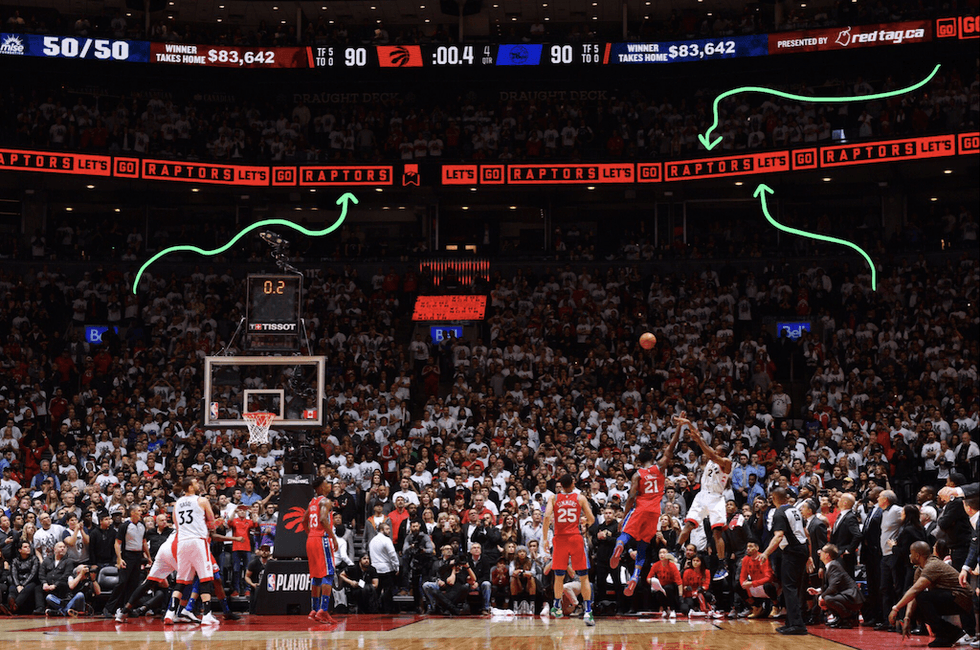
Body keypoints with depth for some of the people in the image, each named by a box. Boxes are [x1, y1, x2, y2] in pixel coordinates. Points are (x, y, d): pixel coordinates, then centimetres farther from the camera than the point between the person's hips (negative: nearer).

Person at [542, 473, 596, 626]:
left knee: (559, 576, 18)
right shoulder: (580, 498, 4)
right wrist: (587, 524, 25)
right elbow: (592, 519, 1)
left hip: (560, 538, 1)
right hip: (576, 537, -1)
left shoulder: (553, 498, 4)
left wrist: (545, 538, -1)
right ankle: (588, 611, -10)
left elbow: (547, 516, -9)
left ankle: (557, 607, 30)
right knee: (584, 577, 1)